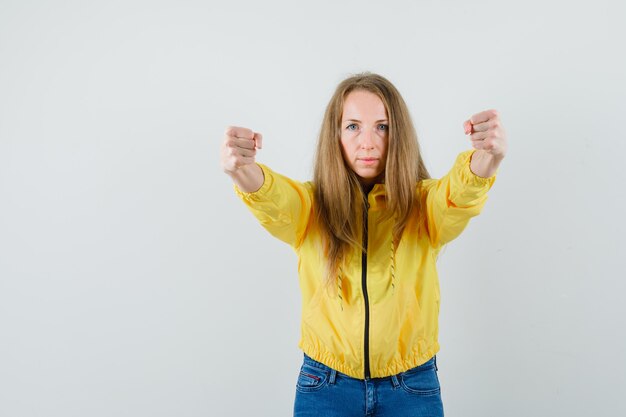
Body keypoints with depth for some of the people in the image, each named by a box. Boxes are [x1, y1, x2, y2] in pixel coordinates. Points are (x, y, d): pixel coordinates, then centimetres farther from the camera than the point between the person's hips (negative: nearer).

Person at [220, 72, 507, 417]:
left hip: (413, 387, 0)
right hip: (325, 386, 0)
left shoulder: (423, 204, -6)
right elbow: (273, 199, -27)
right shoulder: (311, 206, -6)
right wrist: (242, 171, -49)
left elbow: (463, 192, -28)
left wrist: (487, 159, -50)